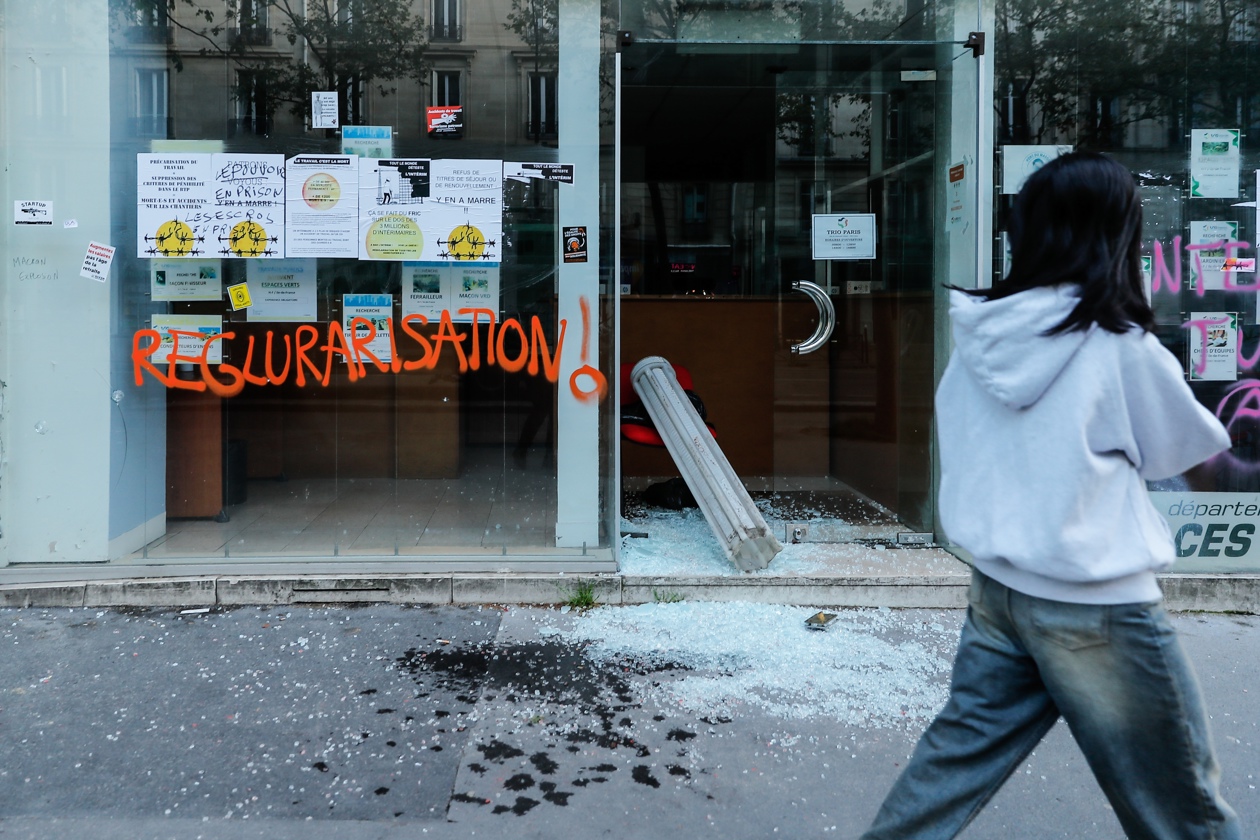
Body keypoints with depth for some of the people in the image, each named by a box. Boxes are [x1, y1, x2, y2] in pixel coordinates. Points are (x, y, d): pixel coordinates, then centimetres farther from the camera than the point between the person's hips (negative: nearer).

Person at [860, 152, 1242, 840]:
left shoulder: (977, 334, -3)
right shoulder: (1121, 346, -16)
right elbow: (1182, 447, 1)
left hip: (998, 588, 5)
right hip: (1096, 606, -5)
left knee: (958, 753, 18)